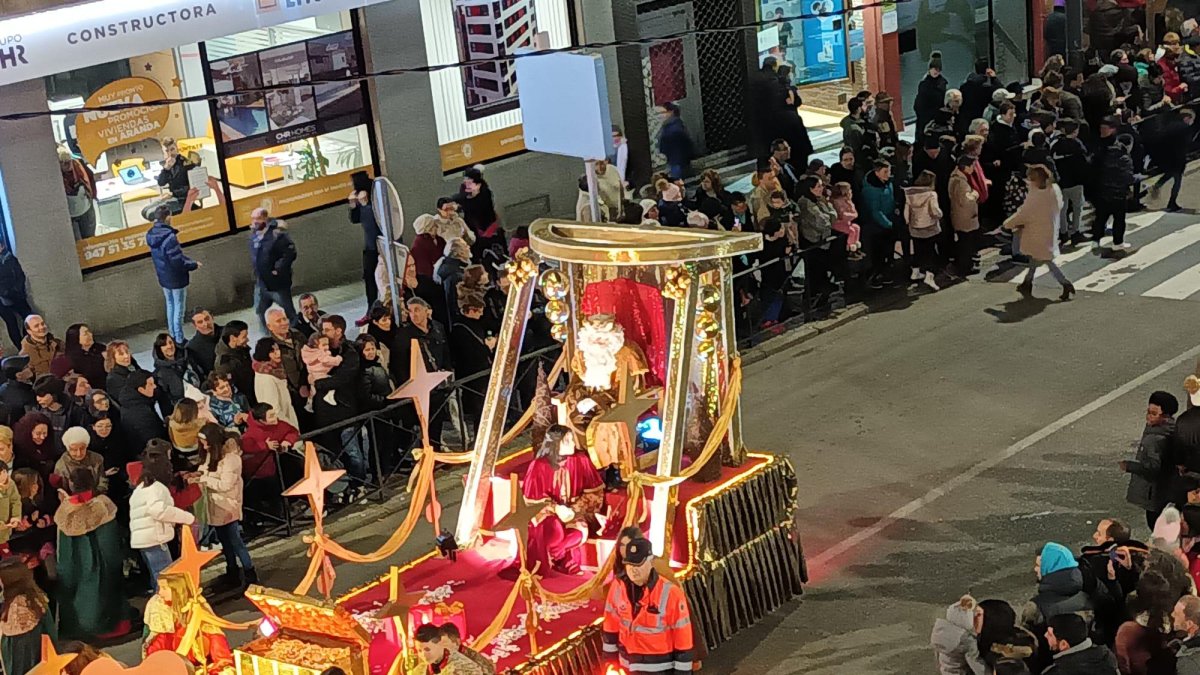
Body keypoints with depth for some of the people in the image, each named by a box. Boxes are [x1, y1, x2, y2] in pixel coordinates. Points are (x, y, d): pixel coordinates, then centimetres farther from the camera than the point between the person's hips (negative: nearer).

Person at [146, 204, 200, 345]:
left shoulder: (151, 234, -4)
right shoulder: (169, 237, -28)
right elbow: (178, 261, -24)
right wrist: (194, 265, -9)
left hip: (163, 277, 7)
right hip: (176, 278, -7)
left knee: (170, 305, 21)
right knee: (179, 308, 5)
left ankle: (172, 335, 30)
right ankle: (179, 339, 12)